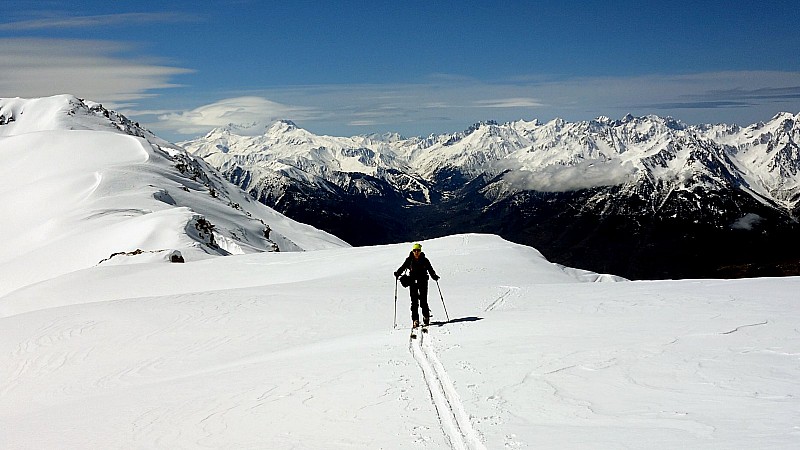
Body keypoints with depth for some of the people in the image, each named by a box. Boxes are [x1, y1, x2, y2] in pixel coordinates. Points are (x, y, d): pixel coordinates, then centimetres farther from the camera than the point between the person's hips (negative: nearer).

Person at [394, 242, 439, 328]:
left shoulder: (424, 260, 3)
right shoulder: (409, 260, 4)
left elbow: (430, 269, 5)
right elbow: (403, 267, 1)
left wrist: (434, 276, -13)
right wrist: (398, 273, -17)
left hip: (423, 282, 0)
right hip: (413, 282, 0)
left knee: (423, 300, -4)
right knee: (414, 301, -3)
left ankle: (426, 317, 12)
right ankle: (415, 320, -1)